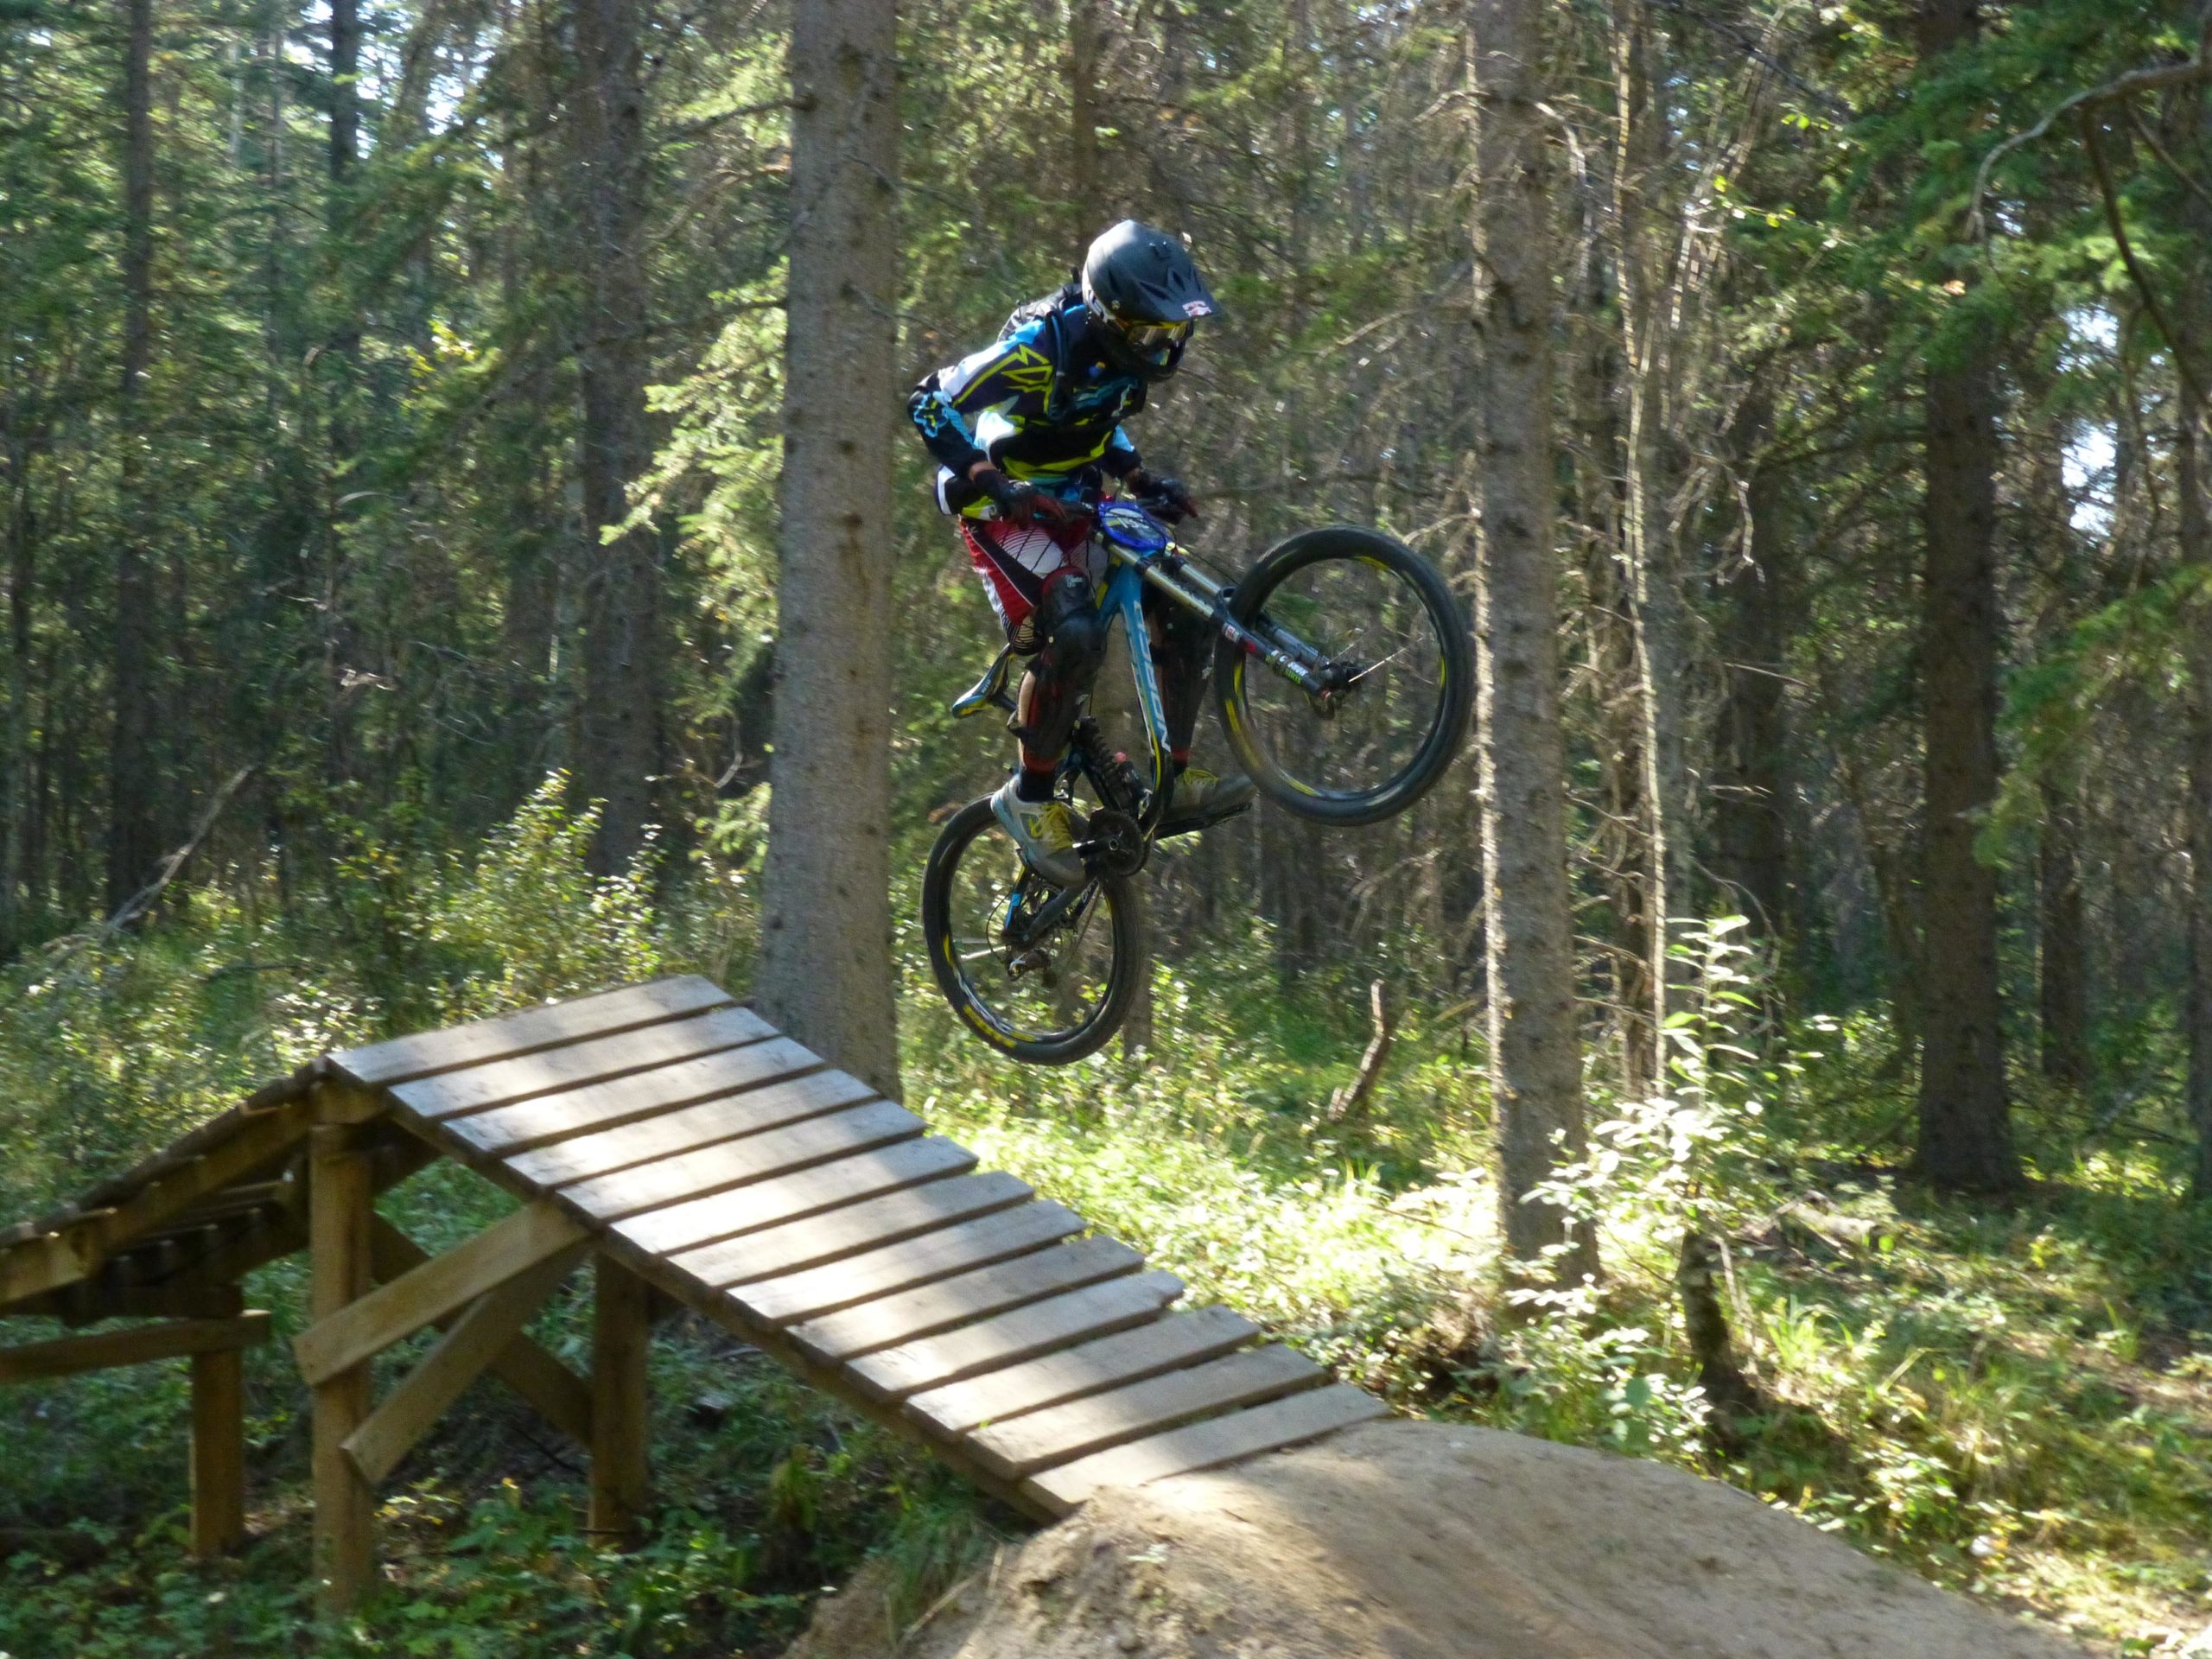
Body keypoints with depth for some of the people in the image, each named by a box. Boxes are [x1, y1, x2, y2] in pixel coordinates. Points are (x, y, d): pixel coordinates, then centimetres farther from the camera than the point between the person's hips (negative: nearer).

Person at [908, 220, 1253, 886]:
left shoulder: (1125, 353, -1)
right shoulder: (1042, 346, -25)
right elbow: (930, 406, -24)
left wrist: (1145, 482, 3)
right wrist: (996, 484, -33)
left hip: (1074, 503, 8)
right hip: (1003, 507, -8)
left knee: (1185, 613, -4)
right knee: (1076, 635, -28)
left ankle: (1175, 783, 4)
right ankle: (1029, 795, -12)